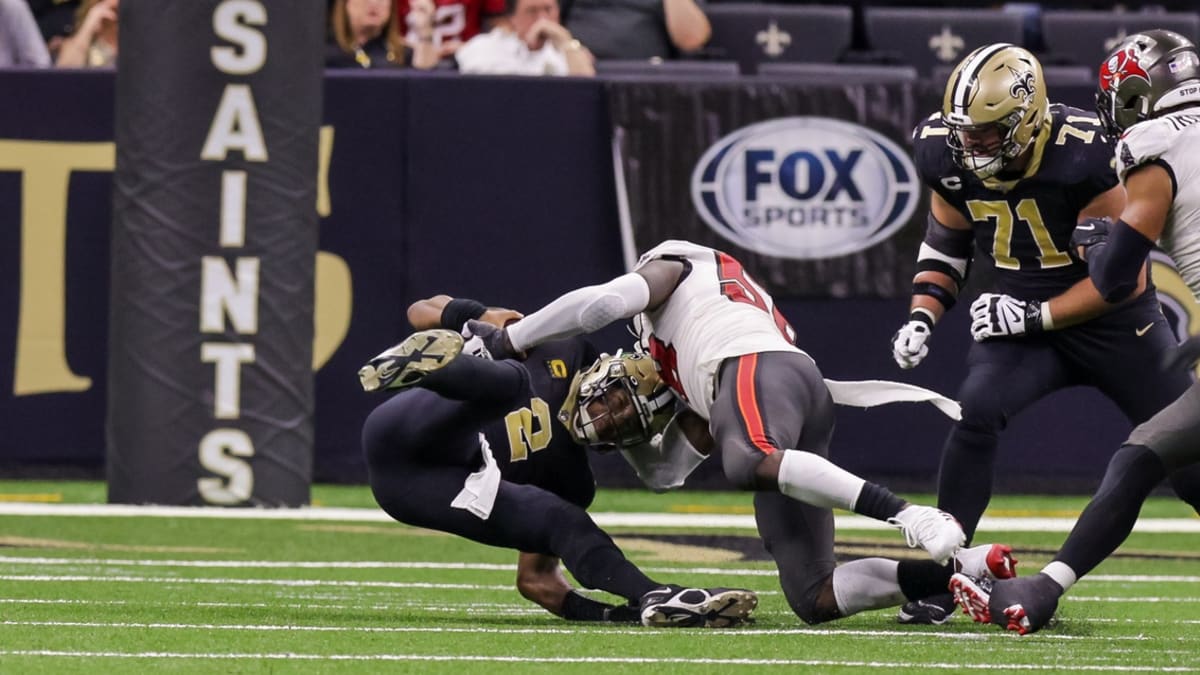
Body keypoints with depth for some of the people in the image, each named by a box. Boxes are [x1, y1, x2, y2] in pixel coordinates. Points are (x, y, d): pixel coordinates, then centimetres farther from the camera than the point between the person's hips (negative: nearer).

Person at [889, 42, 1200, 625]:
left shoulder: (1081, 157, -29)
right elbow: (945, 242, 8)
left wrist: (1037, 315, -27)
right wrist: (922, 317, -7)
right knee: (977, 410, -25)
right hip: (1023, 318, 3)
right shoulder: (951, 157, -12)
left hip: (1112, 319, -3)